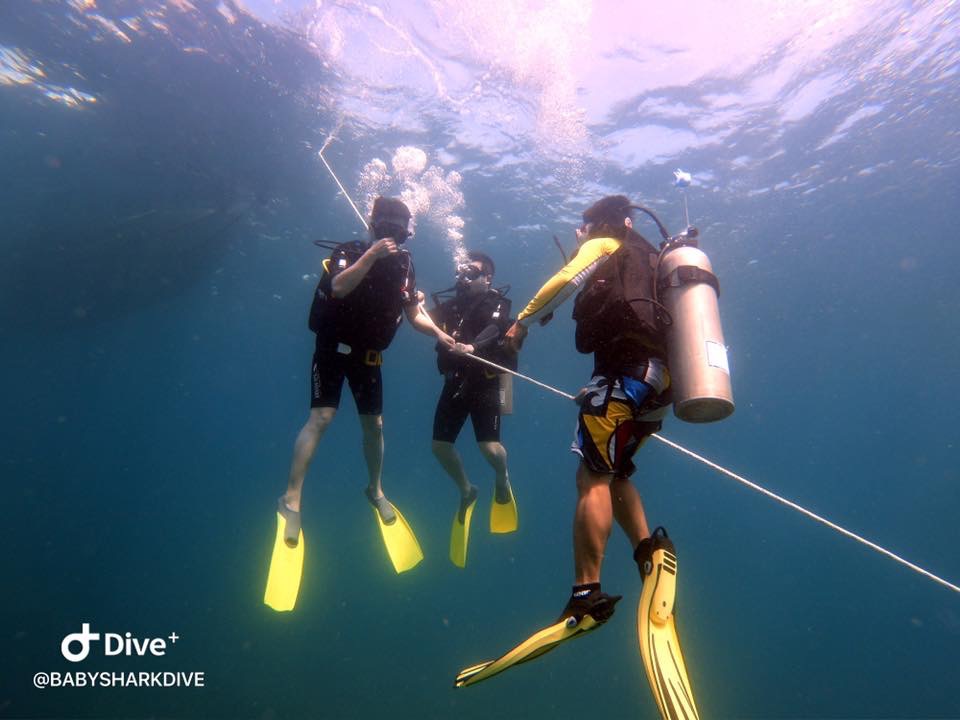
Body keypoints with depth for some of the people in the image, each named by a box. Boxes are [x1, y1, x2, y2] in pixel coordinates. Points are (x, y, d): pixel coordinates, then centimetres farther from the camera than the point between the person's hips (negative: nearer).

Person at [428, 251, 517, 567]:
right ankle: (466, 491, 29)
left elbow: (493, 331, -22)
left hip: (484, 383, -5)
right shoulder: (452, 304, 13)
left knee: (489, 446, -15)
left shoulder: (496, 304, -2)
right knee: (440, 445, 3)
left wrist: (471, 347, -42)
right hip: (454, 383, 5)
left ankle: (502, 479, 21)